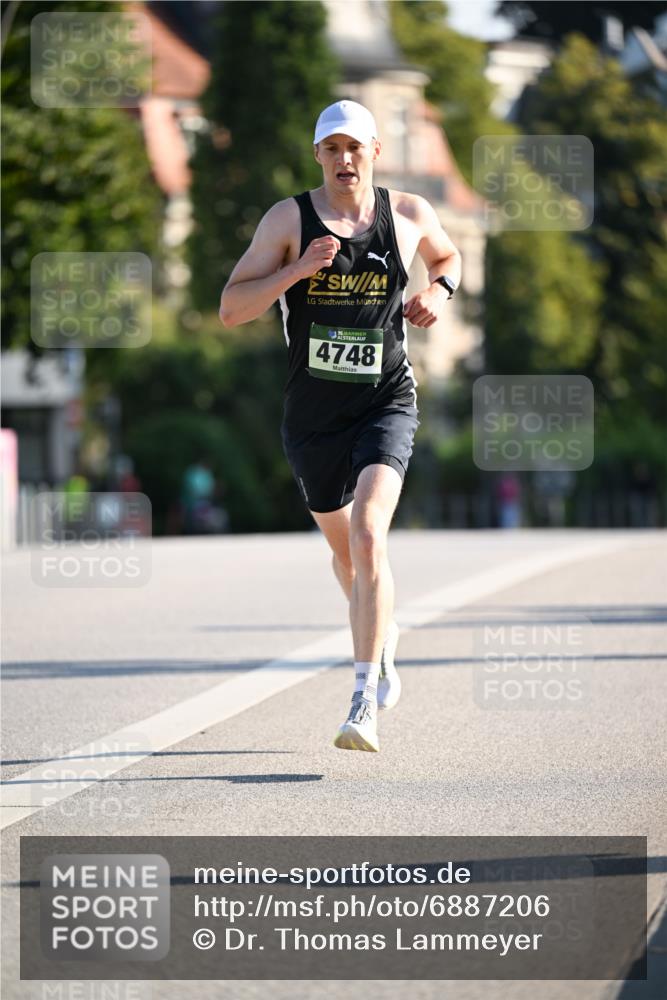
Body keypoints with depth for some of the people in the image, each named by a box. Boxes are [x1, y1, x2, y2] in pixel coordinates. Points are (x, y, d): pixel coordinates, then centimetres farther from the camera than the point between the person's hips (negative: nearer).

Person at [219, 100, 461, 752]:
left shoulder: (409, 214, 1)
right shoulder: (289, 220, -5)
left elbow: (447, 257, 24)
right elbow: (230, 310, -10)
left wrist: (438, 291, 2)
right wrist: (299, 270, -22)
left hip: (387, 403, -2)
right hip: (313, 411, 2)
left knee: (367, 532, -22)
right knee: (343, 549, 17)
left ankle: (364, 702, -25)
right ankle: (383, 638, 50)